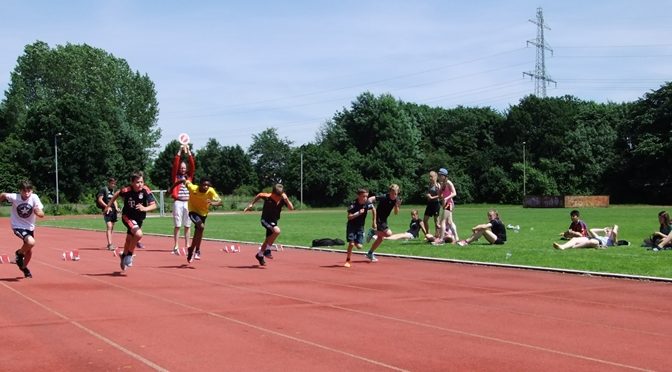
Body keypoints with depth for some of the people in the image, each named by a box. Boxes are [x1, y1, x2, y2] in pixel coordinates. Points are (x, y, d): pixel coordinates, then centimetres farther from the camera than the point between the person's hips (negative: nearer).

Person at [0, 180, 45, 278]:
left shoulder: (34, 198, -18)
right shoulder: (14, 197, -21)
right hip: (18, 227, -4)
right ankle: (19, 253, 3)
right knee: (31, 242, -29)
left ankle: (24, 267, 47)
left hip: (30, 227, 4)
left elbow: (42, 214, -21)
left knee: (29, 251, 16)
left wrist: (38, 212, -41)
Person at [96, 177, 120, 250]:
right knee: (109, 226, -17)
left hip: (113, 211, 8)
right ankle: (110, 244, -24)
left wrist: (116, 208, 9)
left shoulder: (113, 191, 17)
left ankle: (110, 244, 20)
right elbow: (99, 200, -11)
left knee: (112, 228, 11)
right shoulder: (103, 190, -5)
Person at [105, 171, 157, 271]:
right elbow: (117, 193, -2)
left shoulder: (146, 191, -23)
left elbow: (154, 205, -29)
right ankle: (129, 255, -6)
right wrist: (109, 205, 5)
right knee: (138, 234, -29)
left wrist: (145, 208, -48)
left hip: (139, 219, 3)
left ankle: (124, 256, 52)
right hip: (127, 217, -3)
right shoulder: (127, 190, -24)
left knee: (129, 240, 22)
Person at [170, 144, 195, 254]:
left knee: (187, 226, 6)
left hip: (188, 203, 3)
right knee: (177, 226, -2)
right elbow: (175, 164, -4)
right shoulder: (175, 177, 7)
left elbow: (192, 165, 3)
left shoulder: (189, 177, 13)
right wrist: (180, 151, -7)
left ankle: (187, 246, 13)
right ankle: (176, 246, 1)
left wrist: (188, 151, -2)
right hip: (178, 202, -2)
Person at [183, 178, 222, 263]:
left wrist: (213, 203, -55)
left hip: (203, 213, 3)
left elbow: (219, 201, -36)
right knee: (201, 227, -27)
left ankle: (191, 249, 40)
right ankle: (196, 250, -11)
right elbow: (186, 182, -10)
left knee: (198, 231, 15)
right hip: (193, 211, -3)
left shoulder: (211, 191, -27)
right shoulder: (193, 188, -28)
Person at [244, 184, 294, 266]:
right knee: (277, 231, -30)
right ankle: (267, 250, -14)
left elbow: (291, 208, -20)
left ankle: (260, 255, 39)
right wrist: (251, 204, 2)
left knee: (268, 239, 15)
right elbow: (259, 195, -3)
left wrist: (286, 200, -33)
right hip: (265, 219, -5)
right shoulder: (267, 197, -23)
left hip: (274, 221, 5)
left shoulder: (283, 199, -15)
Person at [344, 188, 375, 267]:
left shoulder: (368, 203, -12)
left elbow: (374, 210, 10)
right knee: (351, 243, -16)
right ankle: (347, 261, 2)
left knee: (359, 246, -6)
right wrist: (358, 213, -36)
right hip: (351, 226, -3)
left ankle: (356, 242, 30)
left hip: (360, 227, 3)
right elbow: (349, 217, -24)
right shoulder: (353, 204, -21)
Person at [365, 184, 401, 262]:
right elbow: (371, 198, -27)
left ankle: (370, 253, 26)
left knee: (380, 238, 12)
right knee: (388, 233, -22)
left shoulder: (396, 199, -2)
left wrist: (397, 205, -17)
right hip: (378, 218, -8)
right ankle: (373, 231, -1)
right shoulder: (384, 197, -22)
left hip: (384, 220, 8)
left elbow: (396, 213, 0)